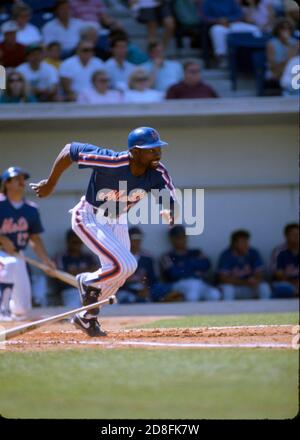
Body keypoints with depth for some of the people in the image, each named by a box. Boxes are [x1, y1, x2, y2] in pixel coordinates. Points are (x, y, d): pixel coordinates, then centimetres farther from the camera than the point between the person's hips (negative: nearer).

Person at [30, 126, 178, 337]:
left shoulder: (157, 173, -20)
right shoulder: (112, 163, -35)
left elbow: (171, 202, -25)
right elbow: (70, 150, -27)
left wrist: (170, 213, -50)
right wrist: (50, 184, -16)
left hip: (118, 221, 7)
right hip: (89, 218, -7)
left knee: (117, 275, 16)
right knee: (125, 265, -20)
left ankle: (87, 317, 37)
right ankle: (87, 283, 9)